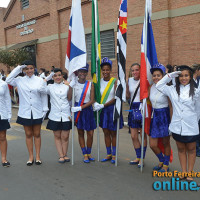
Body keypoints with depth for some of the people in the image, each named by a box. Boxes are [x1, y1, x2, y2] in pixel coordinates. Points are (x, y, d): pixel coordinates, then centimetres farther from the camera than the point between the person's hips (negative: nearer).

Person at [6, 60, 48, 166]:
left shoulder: (40, 80, 0)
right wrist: (18, 68, -10)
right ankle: (31, 156, 20)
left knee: (37, 134, 8)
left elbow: (44, 95, 3)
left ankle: (37, 156, 18)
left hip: (37, 112, -1)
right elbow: (8, 80, -13)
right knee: (28, 134, 9)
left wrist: (45, 109, 1)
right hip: (25, 112, 1)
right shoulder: (20, 80, 3)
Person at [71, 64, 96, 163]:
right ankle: (85, 155, 17)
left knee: (90, 133, 1)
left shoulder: (90, 84, 0)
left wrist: (81, 107, -15)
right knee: (80, 133, 6)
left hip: (88, 110, 0)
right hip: (77, 110, 0)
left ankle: (89, 153, 20)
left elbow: (92, 100, -6)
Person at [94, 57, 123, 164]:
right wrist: (96, 103, -17)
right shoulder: (99, 81, 2)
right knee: (106, 132, 10)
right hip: (103, 110, 4)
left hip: (112, 109, -3)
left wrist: (103, 105, -17)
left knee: (113, 133, 6)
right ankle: (108, 154, 23)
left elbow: (116, 98, -12)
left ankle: (114, 155, 18)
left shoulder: (115, 81, -8)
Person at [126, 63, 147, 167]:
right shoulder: (129, 80, 9)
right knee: (133, 136, 9)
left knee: (143, 135, 4)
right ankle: (138, 157, 26)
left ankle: (142, 158, 17)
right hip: (133, 108, 6)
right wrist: (125, 84, 1)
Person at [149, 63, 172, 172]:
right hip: (154, 116, 5)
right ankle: (161, 161, 34)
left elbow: (171, 105, -11)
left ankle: (166, 165, 29)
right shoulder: (152, 87, 4)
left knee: (166, 143, 9)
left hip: (164, 116, -5)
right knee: (152, 144, 7)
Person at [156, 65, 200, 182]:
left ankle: (189, 172, 21)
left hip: (191, 126, -2)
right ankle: (183, 171, 24)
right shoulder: (173, 90, 5)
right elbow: (159, 85, 7)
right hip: (177, 126, 2)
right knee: (181, 149, 12)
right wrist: (170, 75, -1)